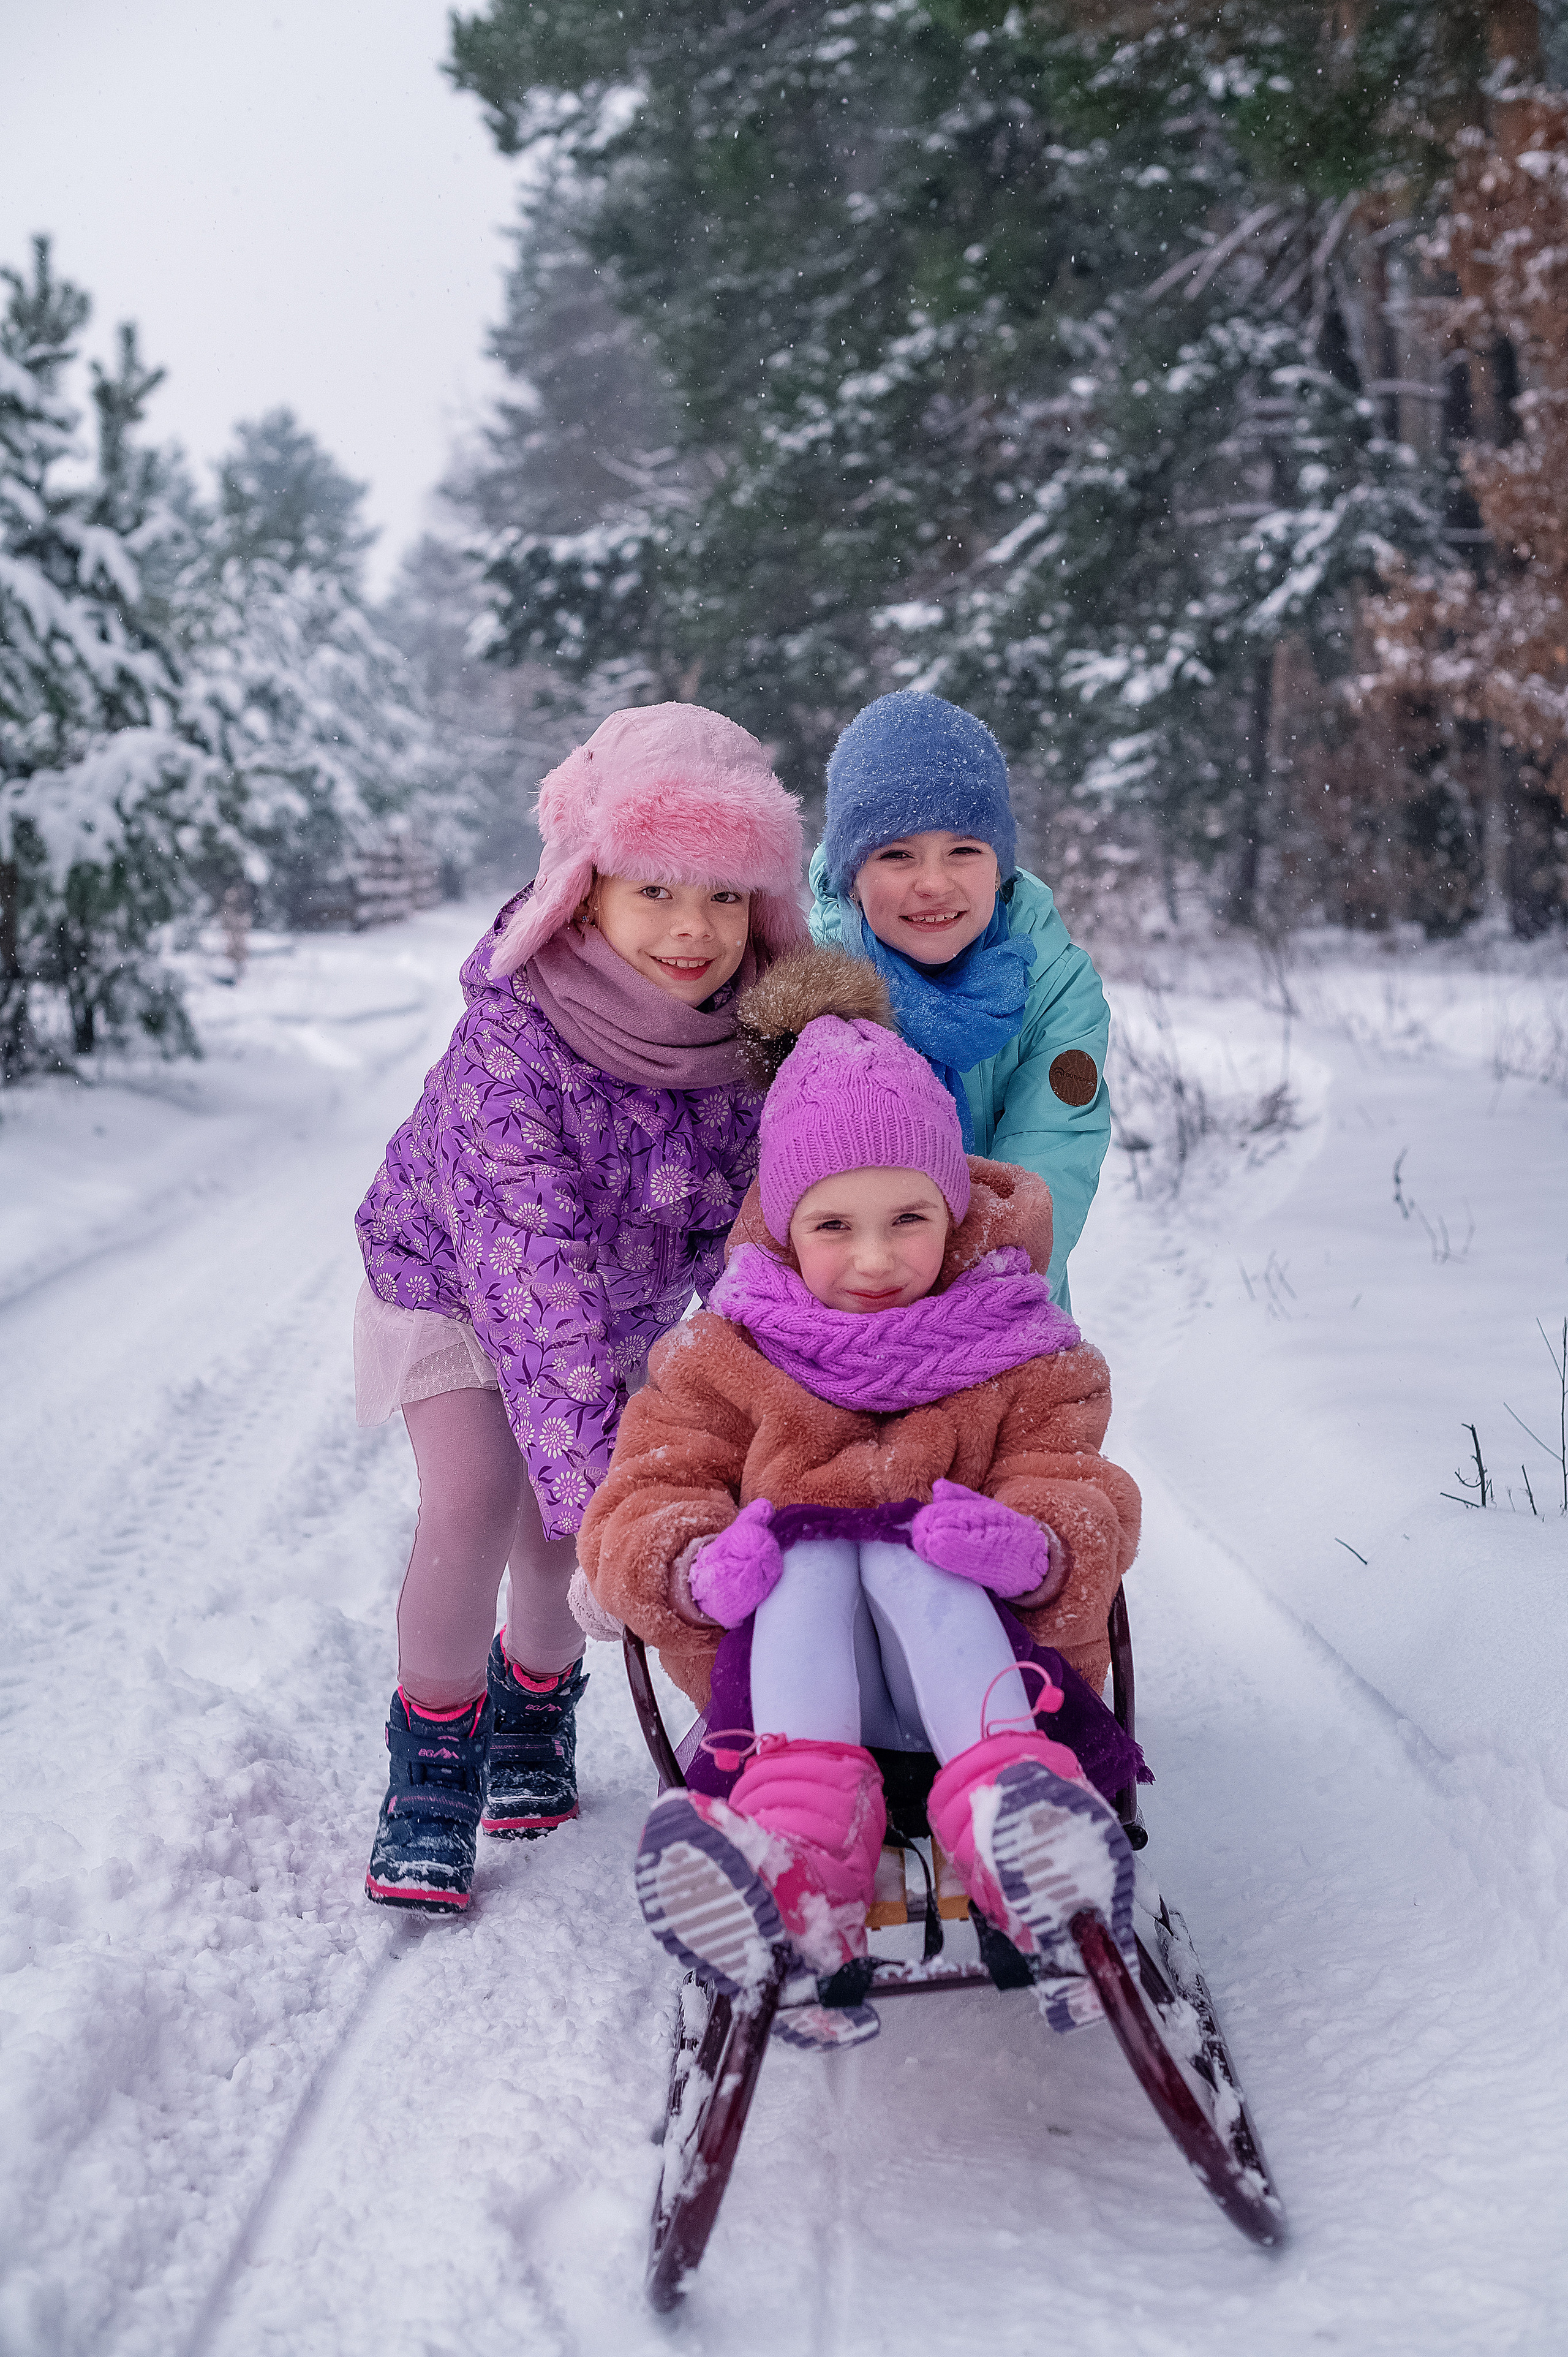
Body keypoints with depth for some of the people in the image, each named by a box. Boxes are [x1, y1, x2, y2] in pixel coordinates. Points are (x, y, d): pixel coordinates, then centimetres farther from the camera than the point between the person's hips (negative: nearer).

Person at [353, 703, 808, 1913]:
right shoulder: (511, 1040, -38)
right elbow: (530, 1269, -42)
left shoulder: (753, 1036, -23)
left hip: (632, 1300, 4)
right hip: (452, 1275, -3)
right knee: (474, 1507, -16)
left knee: (560, 1527, 3)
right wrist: (589, 1465, -47)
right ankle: (433, 1769, 5)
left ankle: (534, 1716, 33)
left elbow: (748, 1231, -12)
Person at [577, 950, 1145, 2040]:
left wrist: (1034, 1544, -29)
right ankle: (802, 1832, -56)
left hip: (977, 1653, -1)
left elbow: (1087, 1503, -2)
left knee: (908, 1554, -31)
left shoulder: (1022, 1361, 9)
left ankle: (1013, 1814, -58)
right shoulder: (725, 1363, 10)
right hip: (790, 1664, 1)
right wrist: (695, 1563, -24)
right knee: (811, 1553, -30)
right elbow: (638, 1506, 2)